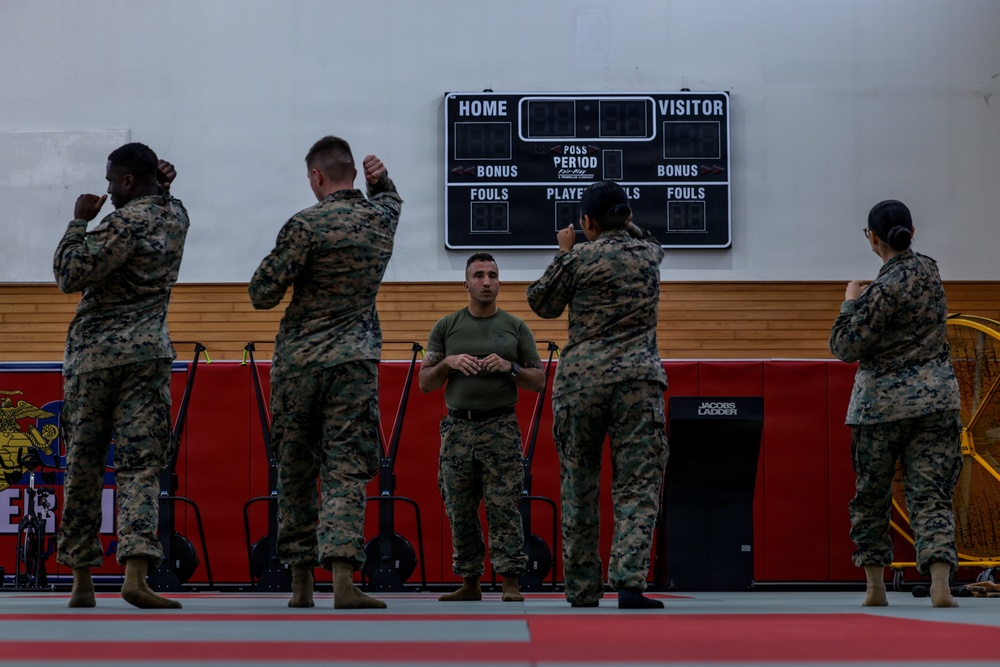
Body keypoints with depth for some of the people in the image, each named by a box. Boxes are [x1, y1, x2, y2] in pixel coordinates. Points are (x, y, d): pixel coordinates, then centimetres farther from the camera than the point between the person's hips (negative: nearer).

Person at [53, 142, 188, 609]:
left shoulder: (125, 223, -12)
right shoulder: (176, 216, 9)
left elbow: (69, 277, -12)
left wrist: (79, 221, -3)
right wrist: (162, 184, 12)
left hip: (95, 353, -4)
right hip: (148, 354, 4)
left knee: (83, 467, 8)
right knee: (141, 466, -3)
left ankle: (82, 581, 15)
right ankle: (135, 573, -21)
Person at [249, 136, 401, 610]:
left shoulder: (306, 225, -8)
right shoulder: (382, 218, 7)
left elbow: (262, 295, -6)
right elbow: (390, 198, 34)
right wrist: (380, 177, 14)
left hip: (298, 361, -2)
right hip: (355, 361, 2)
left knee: (295, 471, 10)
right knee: (346, 470, -4)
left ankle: (301, 581, 15)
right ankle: (342, 576, -20)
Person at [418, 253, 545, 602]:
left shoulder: (515, 327, 8)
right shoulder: (446, 327, 10)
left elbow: (538, 381, 9)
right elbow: (425, 383, 9)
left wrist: (509, 367, -8)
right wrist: (449, 363, -8)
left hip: (500, 428, -2)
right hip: (458, 427, 2)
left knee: (503, 507, -8)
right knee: (460, 511, 3)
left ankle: (511, 582, -6)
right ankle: (470, 583, 12)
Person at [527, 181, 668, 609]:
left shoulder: (579, 259, -2)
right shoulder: (649, 254, 7)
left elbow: (542, 304, 13)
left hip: (580, 380, 0)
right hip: (637, 379, 1)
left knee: (578, 488, 10)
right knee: (638, 486, -2)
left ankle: (582, 593, 15)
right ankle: (629, 583, -18)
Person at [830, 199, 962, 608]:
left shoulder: (885, 289, -15)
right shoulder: (929, 270, 6)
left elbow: (846, 348, -12)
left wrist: (850, 302, 0)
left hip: (883, 402, -5)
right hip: (936, 396, 5)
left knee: (871, 494, 11)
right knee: (930, 494, 0)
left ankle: (875, 586, 14)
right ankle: (940, 582, -16)